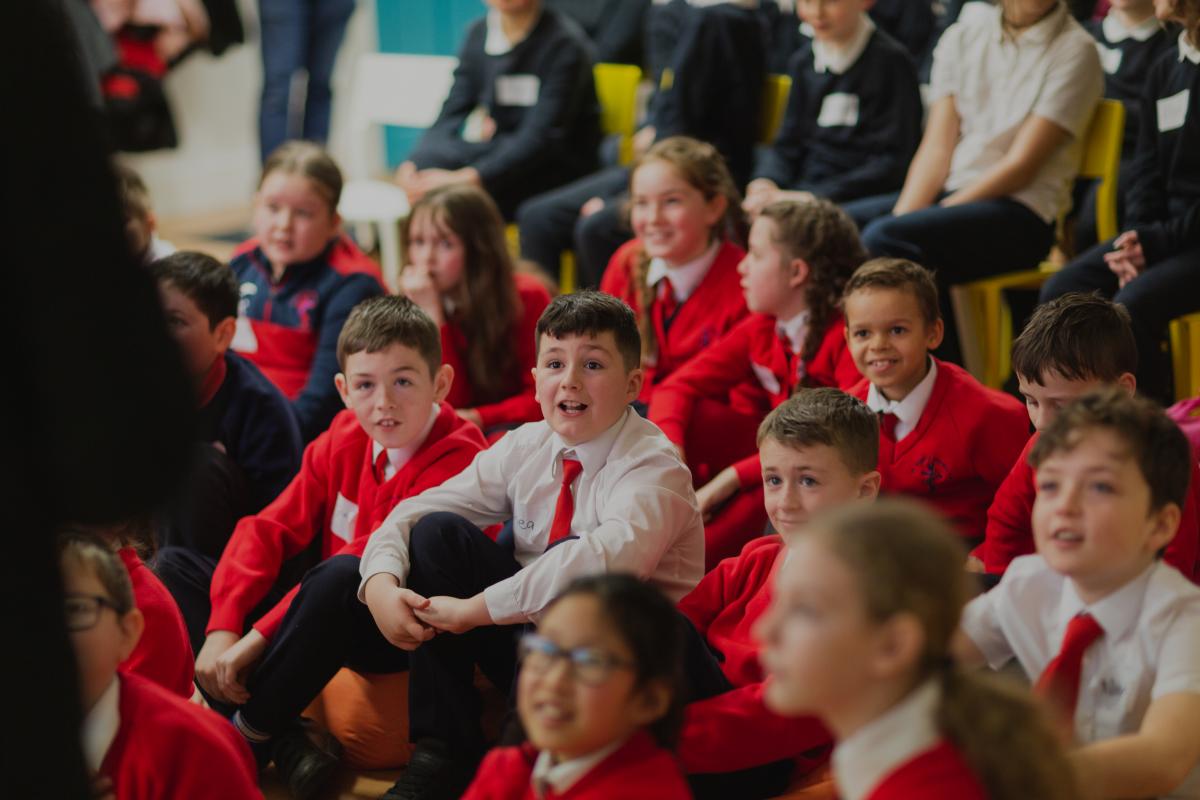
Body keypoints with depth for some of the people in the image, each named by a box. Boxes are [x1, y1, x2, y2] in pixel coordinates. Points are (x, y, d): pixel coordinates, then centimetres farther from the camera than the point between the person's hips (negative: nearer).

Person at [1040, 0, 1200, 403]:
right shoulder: (1165, 72, 12)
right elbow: (1148, 171, 13)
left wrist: (1157, 241, -19)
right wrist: (1137, 237, -5)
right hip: (1161, 231, 7)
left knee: (1131, 307, -29)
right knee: (1061, 293, -11)